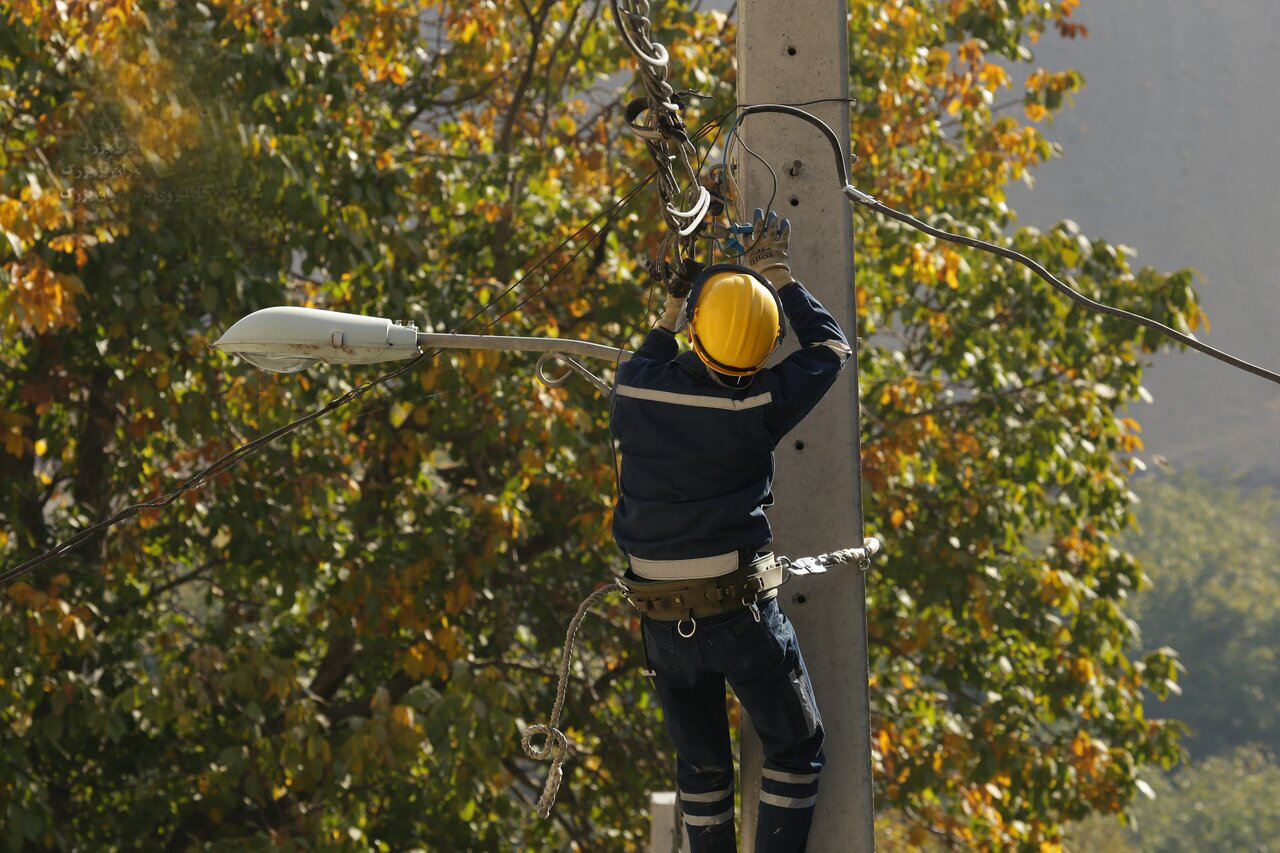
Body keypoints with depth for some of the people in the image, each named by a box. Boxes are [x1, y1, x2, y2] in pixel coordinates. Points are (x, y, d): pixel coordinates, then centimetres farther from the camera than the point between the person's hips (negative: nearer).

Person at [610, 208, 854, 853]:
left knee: (701, 764, 18)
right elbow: (831, 346, 5)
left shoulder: (637, 391, -5)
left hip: (663, 623, 4)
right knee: (795, 748, 12)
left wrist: (667, 318, 32)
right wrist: (777, 274, 13)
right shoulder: (757, 407, -13)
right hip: (741, 610, -4)